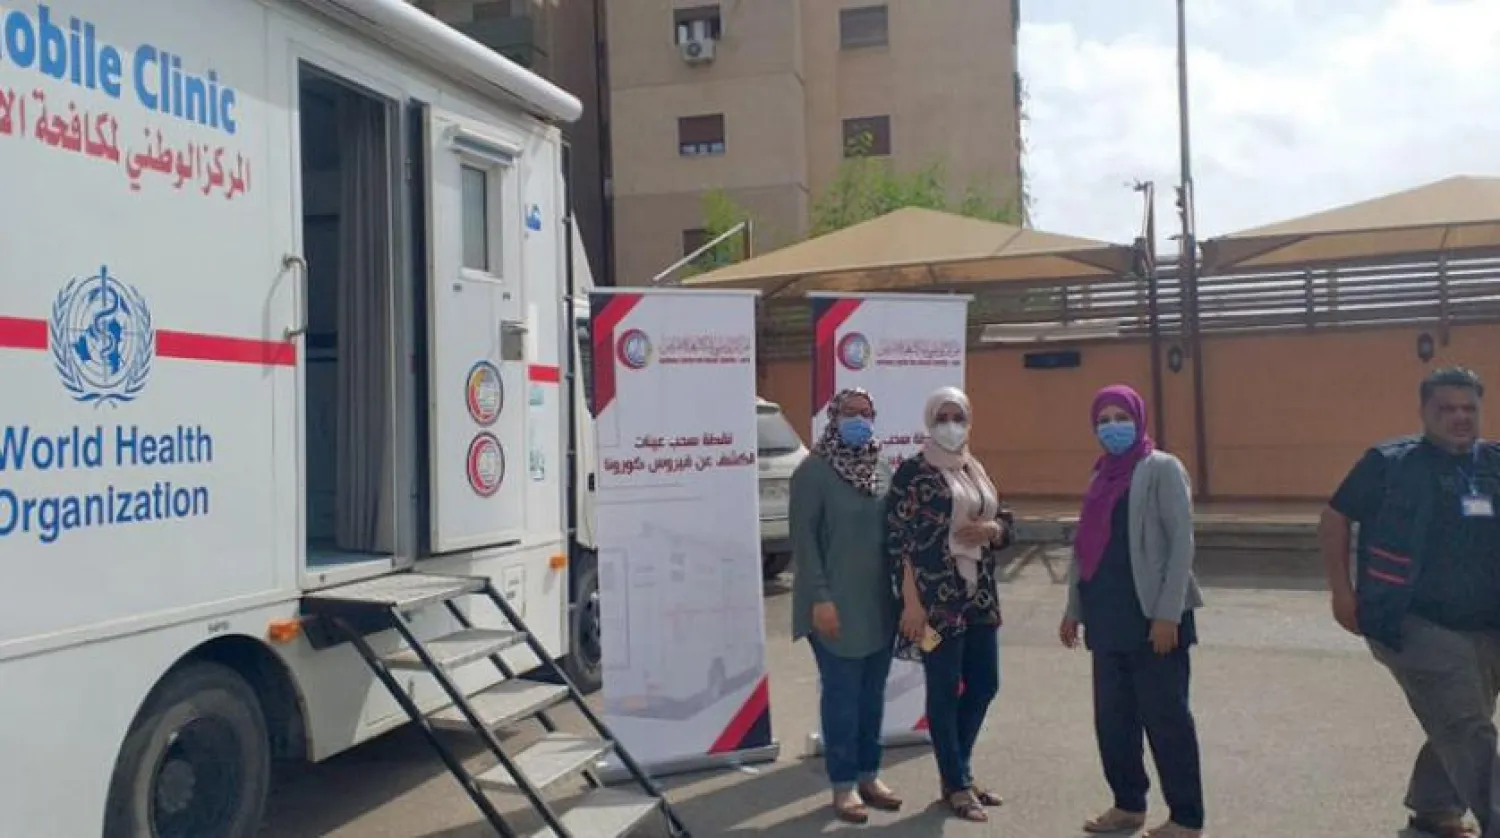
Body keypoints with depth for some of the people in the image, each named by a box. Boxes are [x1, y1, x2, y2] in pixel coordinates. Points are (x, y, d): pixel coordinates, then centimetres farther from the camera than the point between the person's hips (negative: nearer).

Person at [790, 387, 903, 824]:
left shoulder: (884, 469, 9)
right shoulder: (814, 471, -9)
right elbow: (803, 538, -12)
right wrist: (820, 598, -17)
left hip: (880, 603, 6)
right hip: (837, 603, -6)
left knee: (873, 692, 13)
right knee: (841, 694, 2)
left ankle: (869, 774, 26)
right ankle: (844, 784, 14)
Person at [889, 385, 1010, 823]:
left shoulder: (977, 470, 14)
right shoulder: (913, 472, -6)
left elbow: (1002, 526, 20)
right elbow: (898, 539, -11)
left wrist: (991, 530, -4)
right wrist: (911, 600, -17)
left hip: (980, 595, 7)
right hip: (936, 597, -7)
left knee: (984, 685, 13)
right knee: (944, 690, 3)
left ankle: (959, 770, 31)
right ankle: (956, 785, 17)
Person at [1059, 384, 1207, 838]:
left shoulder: (1161, 469, -5)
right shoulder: (1101, 475, 15)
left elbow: (1181, 541, -12)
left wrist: (1169, 613, -17)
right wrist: (1073, 607, 16)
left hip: (1152, 617, -7)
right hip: (1108, 618, 7)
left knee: (1165, 717, 0)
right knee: (1112, 717, 12)